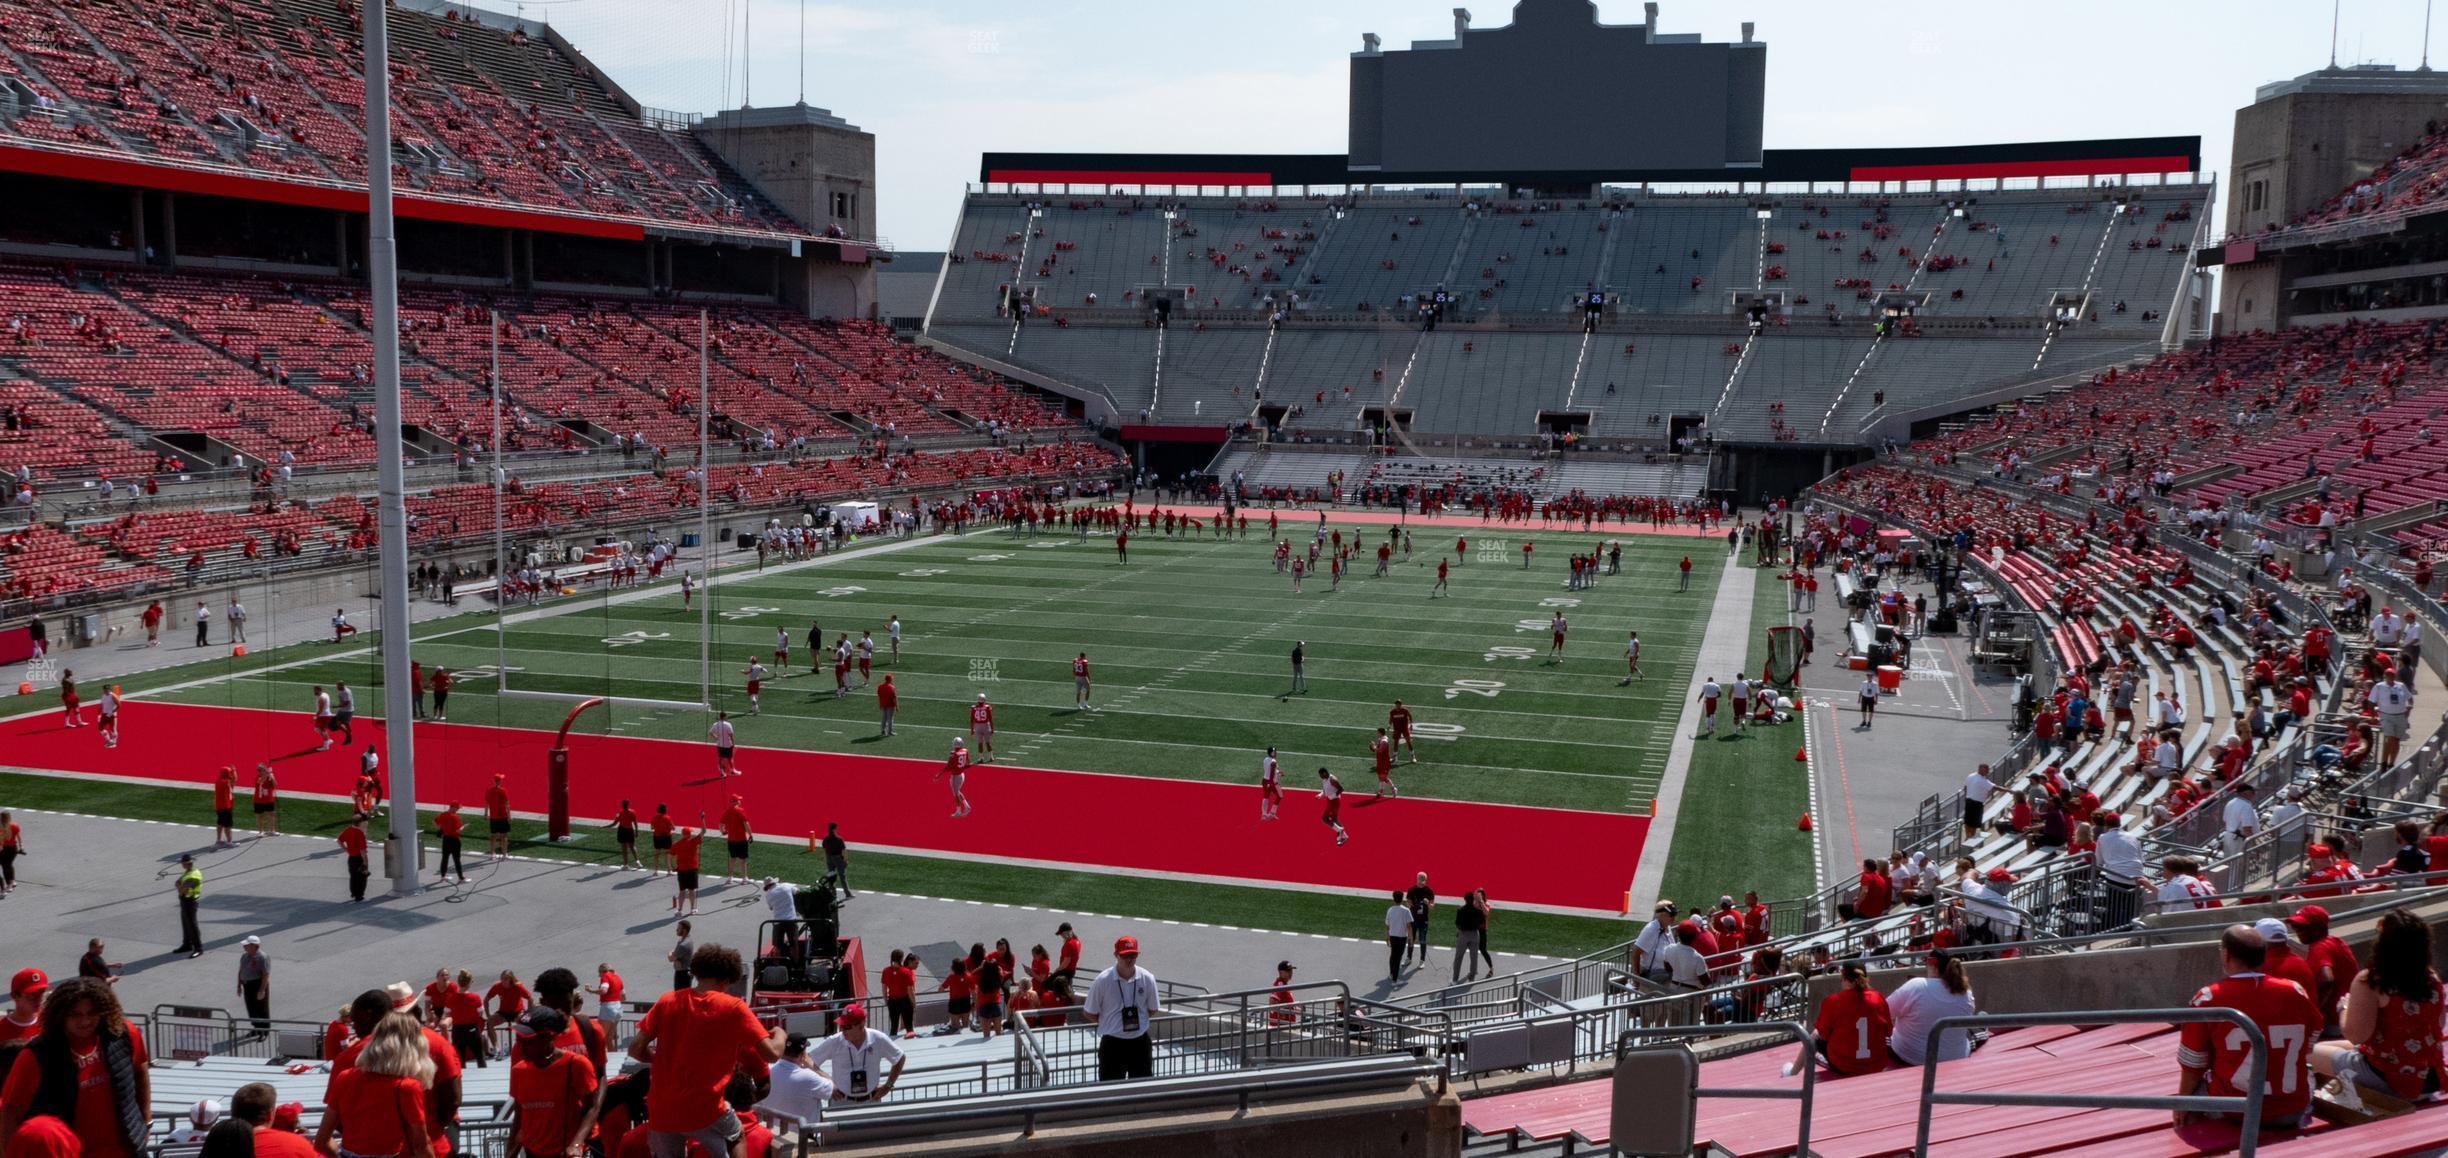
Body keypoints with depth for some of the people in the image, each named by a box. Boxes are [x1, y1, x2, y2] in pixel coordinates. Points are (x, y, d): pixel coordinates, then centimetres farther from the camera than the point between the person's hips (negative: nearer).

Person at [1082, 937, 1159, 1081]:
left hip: (1140, 1042, 3)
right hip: (1112, 1044, -3)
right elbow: (1089, 1012, -3)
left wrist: (1136, 1020, 1)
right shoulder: (1103, 980, -13)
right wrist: (1108, 1022, -1)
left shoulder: (1147, 979, -6)